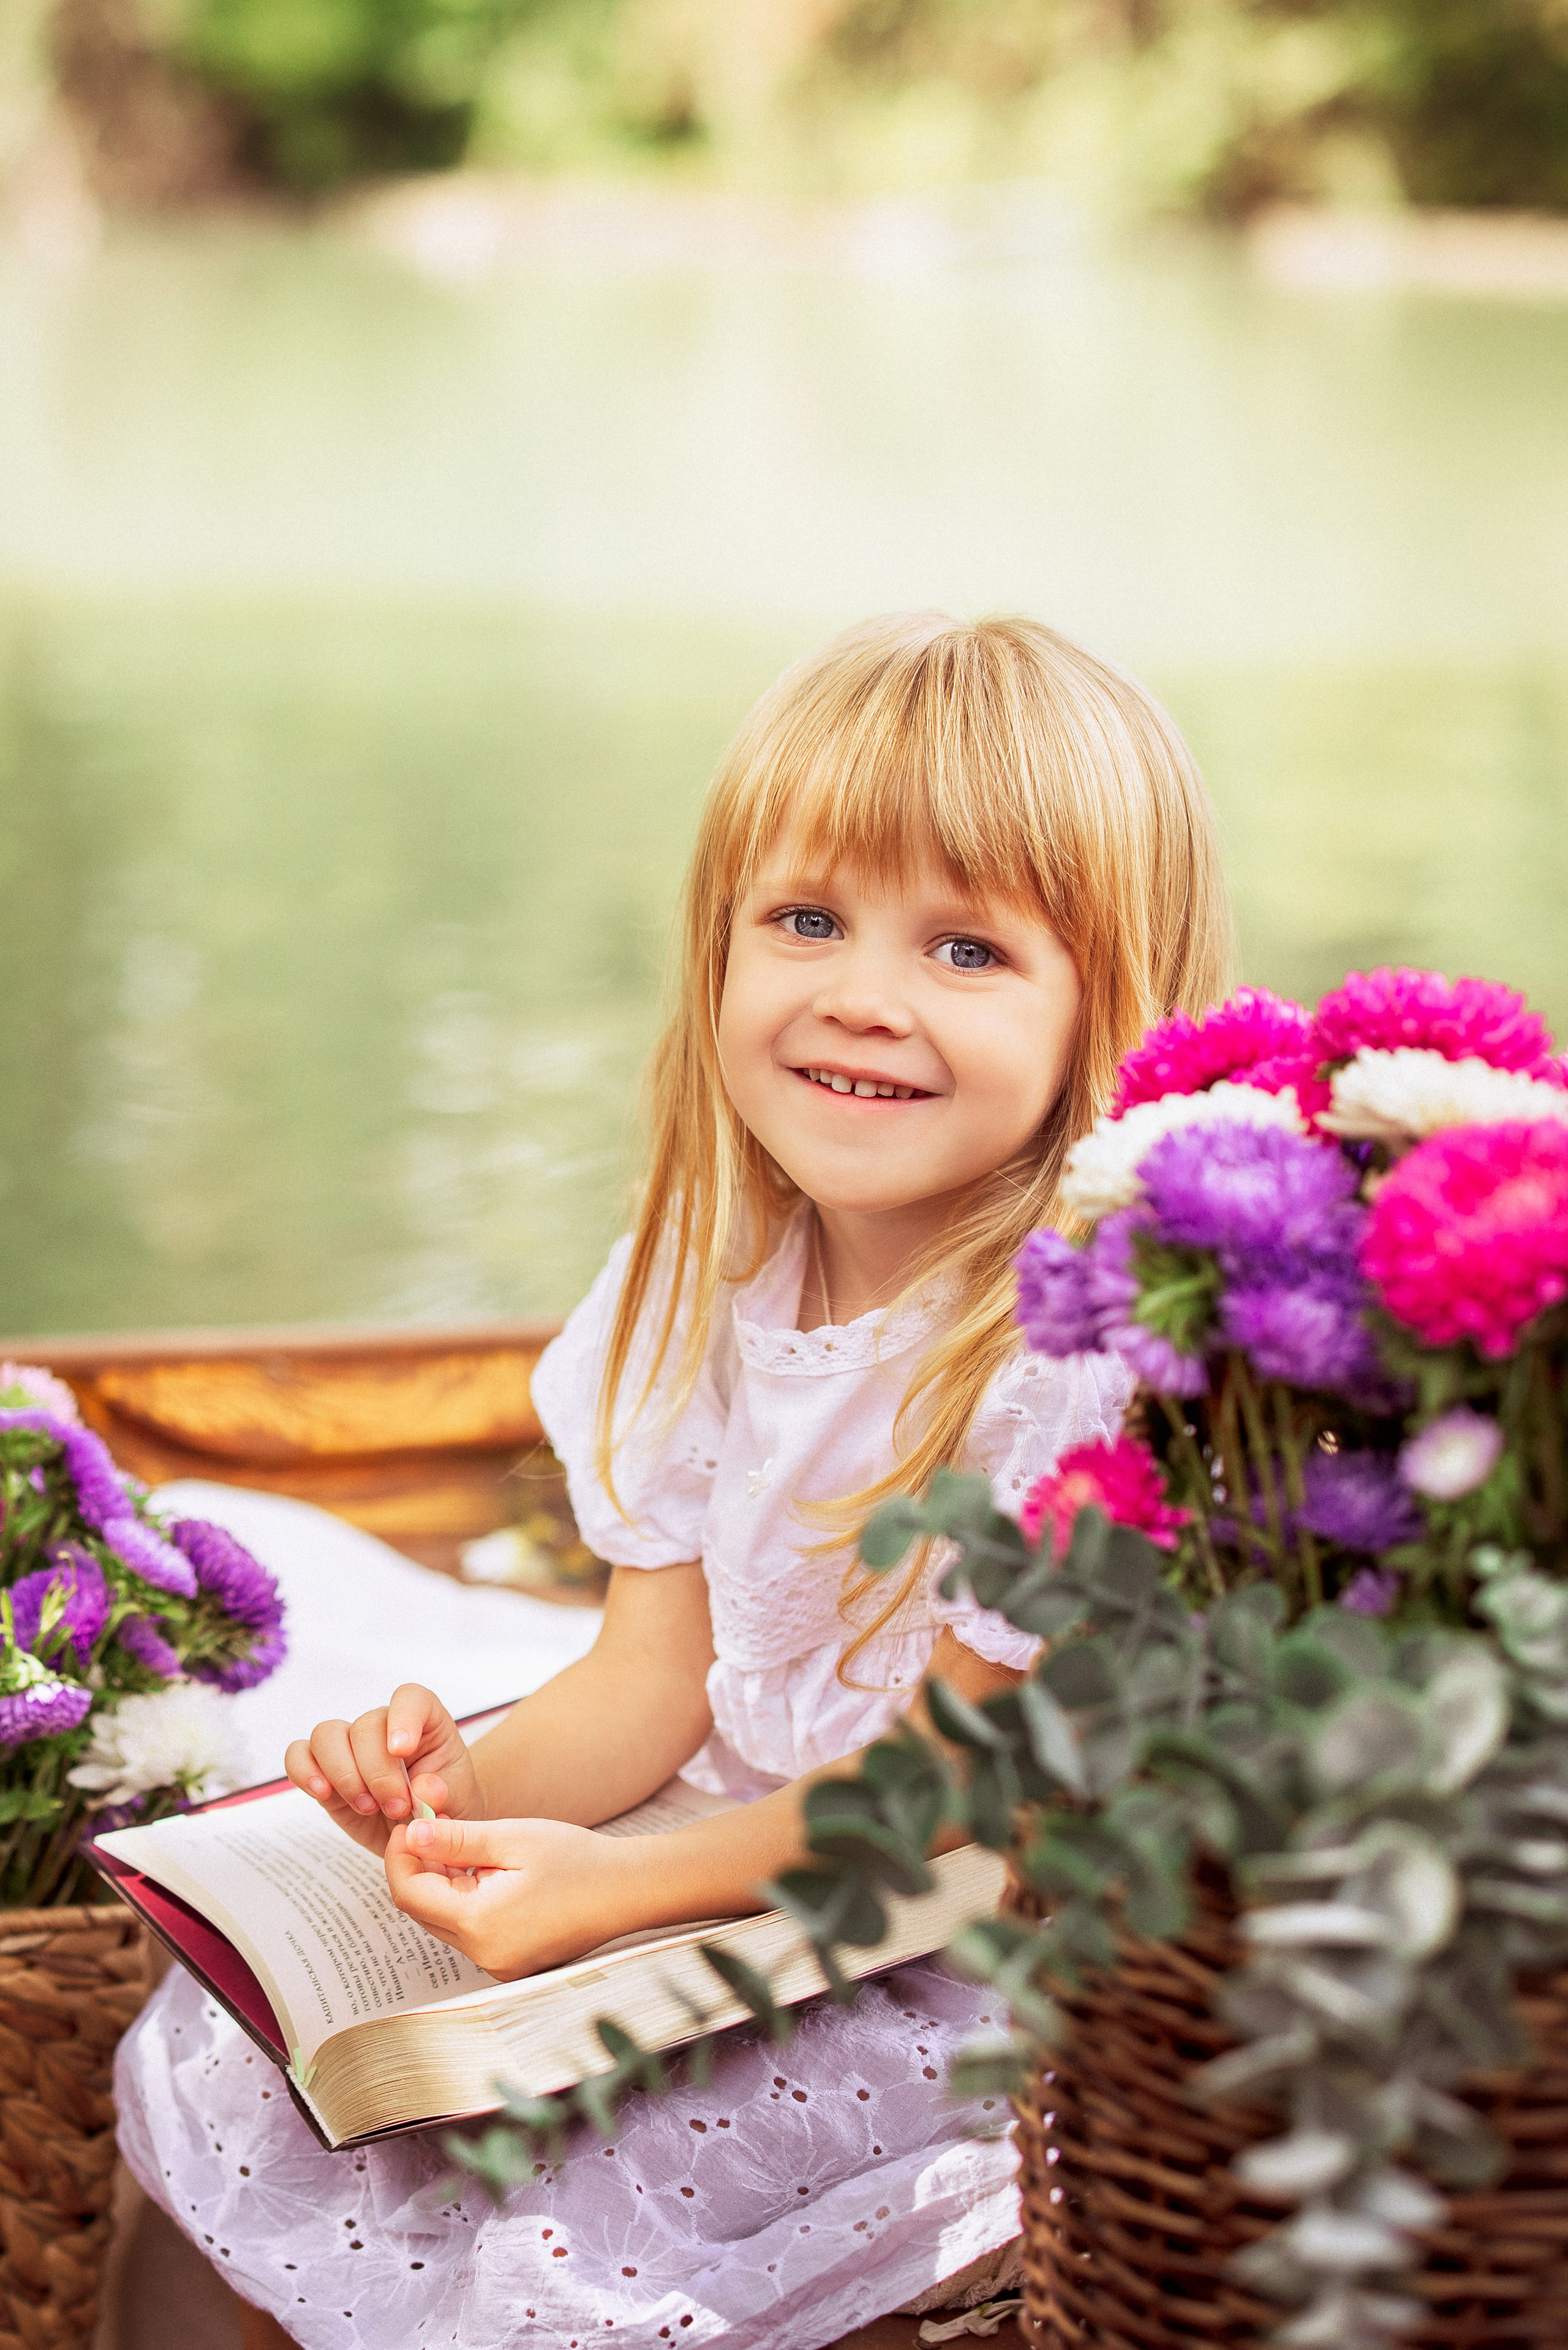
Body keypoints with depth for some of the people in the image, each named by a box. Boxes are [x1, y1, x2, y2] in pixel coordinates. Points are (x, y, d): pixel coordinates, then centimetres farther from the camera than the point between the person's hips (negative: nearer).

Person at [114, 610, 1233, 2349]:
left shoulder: (1080, 1344, -24)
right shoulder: (704, 1288, -1)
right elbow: (658, 1674, 3)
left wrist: (615, 1882, -24)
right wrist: (477, 1783, -17)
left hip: (978, 1968, -7)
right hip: (757, 1879, 7)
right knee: (245, 2070, 4)